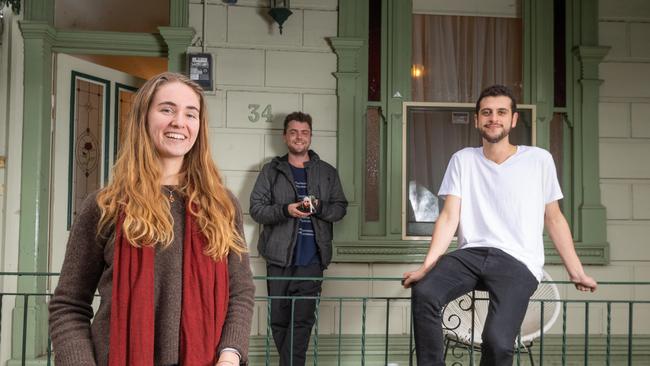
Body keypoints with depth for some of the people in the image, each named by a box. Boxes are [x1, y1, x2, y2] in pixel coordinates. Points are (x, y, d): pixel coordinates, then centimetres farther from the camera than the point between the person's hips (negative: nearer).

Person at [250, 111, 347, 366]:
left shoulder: (327, 172, 13)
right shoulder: (271, 171, 9)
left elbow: (340, 208, 11)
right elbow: (256, 209, 3)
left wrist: (319, 207, -10)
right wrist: (285, 210, -14)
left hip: (312, 259, 0)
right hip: (279, 257, 0)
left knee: (302, 320, -7)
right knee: (279, 319, 4)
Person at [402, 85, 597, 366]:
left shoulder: (539, 160, 6)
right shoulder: (463, 160, 10)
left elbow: (553, 219, 12)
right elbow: (449, 216, 2)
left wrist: (576, 272, 9)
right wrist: (426, 265, -12)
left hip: (518, 261, -2)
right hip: (471, 253, 2)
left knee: (498, 341, -25)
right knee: (424, 293, -29)